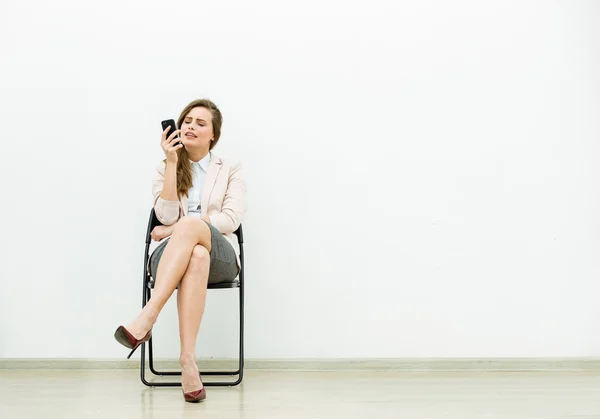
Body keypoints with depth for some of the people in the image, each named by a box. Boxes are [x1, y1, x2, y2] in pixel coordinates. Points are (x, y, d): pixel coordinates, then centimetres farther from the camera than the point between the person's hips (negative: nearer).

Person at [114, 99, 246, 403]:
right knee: (197, 256, -39)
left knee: (190, 224, -37)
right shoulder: (164, 168, 18)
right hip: (171, 257, 1)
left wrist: (178, 228, -9)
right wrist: (172, 163, -6)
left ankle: (147, 318, -48)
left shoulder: (231, 170, 14)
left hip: (220, 256, -1)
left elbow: (231, 220, -2)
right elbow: (166, 215, -1)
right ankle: (188, 361, -48)